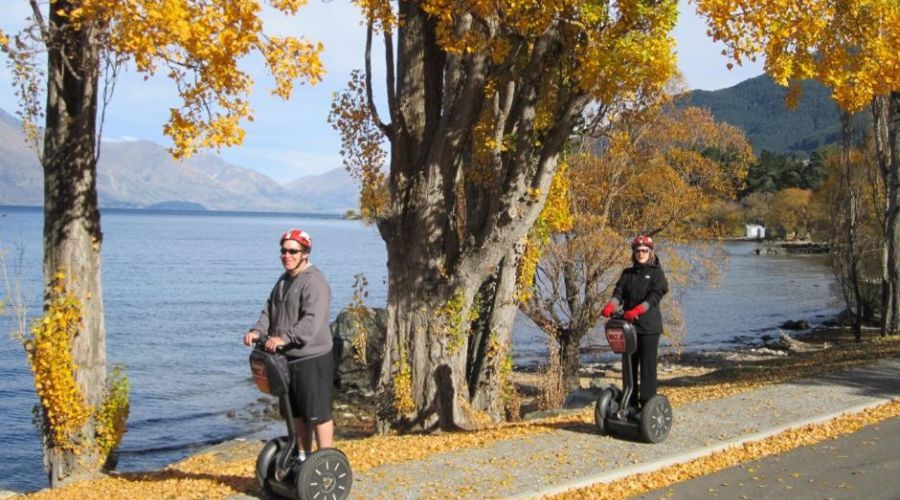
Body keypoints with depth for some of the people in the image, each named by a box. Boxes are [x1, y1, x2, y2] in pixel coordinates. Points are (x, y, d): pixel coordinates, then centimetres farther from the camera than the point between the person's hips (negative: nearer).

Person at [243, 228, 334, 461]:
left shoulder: (314, 281, -15)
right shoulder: (283, 280, 16)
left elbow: (312, 321, -25)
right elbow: (269, 311, 15)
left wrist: (285, 338, -33)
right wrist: (257, 331, -4)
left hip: (312, 359, -9)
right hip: (287, 358, 9)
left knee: (318, 413, -5)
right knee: (296, 413, 17)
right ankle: (303, 457, 30)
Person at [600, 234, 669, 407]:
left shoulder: (656, 272, 2)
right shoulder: (627, 273, 15)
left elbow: (654, 297, -12)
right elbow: (619, 292, 2)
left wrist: (636, 310, -26)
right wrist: (610, 306, -20)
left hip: (649, 327, -5)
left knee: (647, 366, -5)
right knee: (629, 365, 7)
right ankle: (629, 404, 14)